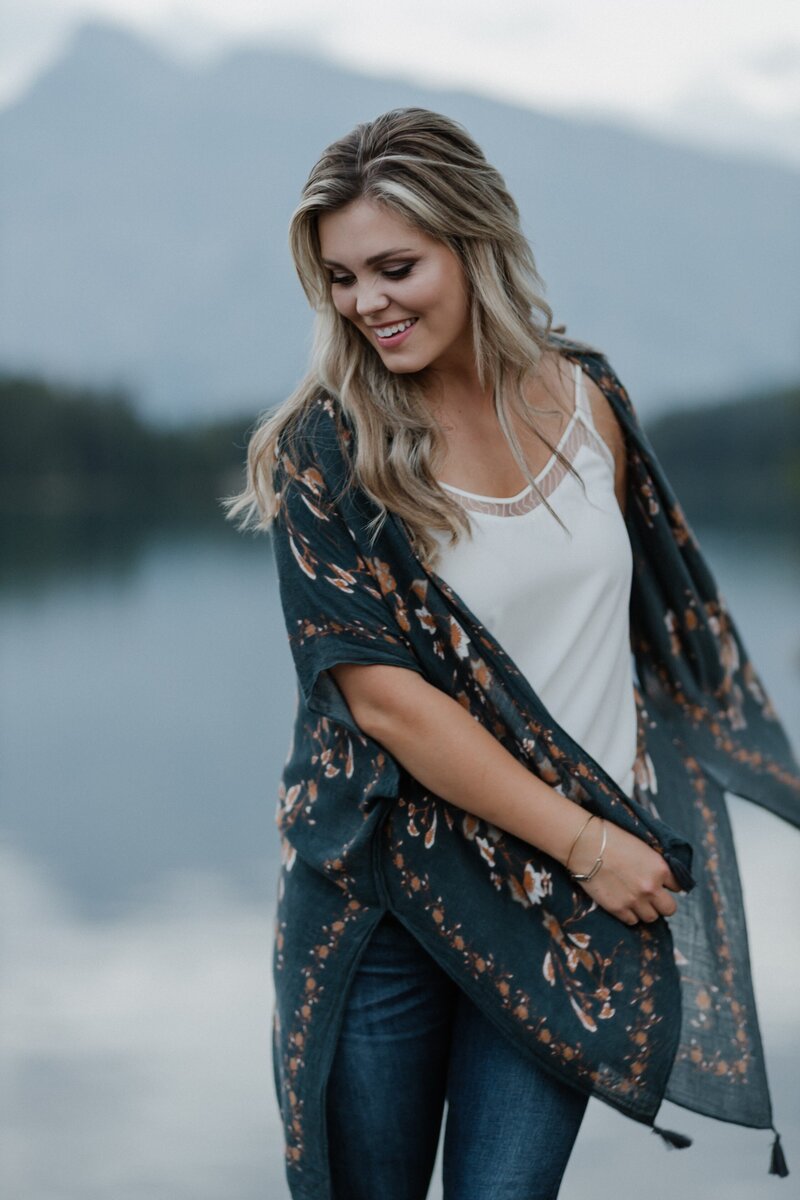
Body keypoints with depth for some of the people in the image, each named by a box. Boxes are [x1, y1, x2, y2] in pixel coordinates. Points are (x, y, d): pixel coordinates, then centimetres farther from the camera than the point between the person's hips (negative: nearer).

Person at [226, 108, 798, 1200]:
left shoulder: (583, 396, 2)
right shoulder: (323, 449, -10)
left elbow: (652, 613, 15)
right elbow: (384, 697, -15)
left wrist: (633, 837, 12)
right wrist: (585, 842, -14)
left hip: (575, 899, 2)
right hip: (385, 889, -2)